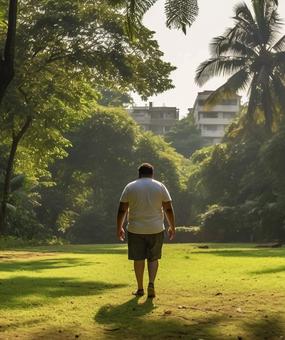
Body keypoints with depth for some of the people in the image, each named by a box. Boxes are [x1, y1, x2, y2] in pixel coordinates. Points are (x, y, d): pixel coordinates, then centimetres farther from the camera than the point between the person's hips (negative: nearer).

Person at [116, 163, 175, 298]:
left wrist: (119, 228, 9)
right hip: (156, 230, 0)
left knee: (138, 259, 9)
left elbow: (122, 210, -1)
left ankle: (140, 289, 15)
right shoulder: (160, 187, 2)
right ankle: (151, 284, -7)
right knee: (153, 258, 11)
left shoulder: (130, 187, 0)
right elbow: (168, 209, 0)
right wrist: (172, 227, 9)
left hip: (136, 230, 0)